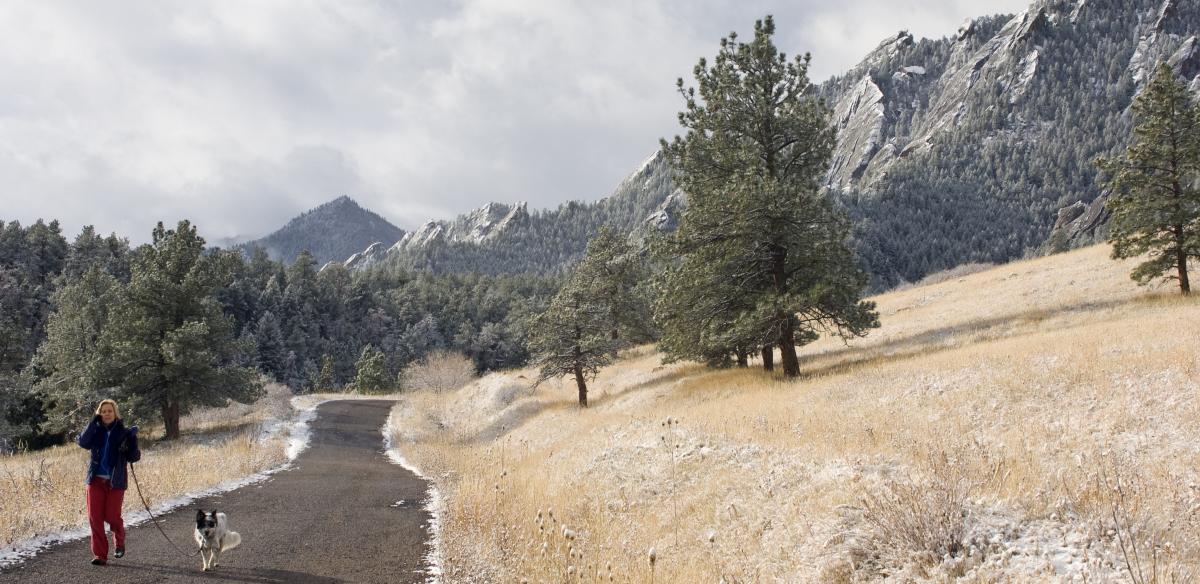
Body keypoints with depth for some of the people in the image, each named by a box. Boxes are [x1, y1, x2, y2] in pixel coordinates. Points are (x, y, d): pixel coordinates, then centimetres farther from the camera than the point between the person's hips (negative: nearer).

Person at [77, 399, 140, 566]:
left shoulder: (123, 433, 2)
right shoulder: (96, 431, 7)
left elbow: (133, 458, -3)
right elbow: (83, 442, -13)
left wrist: (133, 439, -18)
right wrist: (93, 423, -17)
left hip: (115, 482, -2)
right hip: (96, 480, 2)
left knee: (112, 516, -4)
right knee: (94, 517, -4)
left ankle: (120, 542, 27)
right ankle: (99, 554, 3)